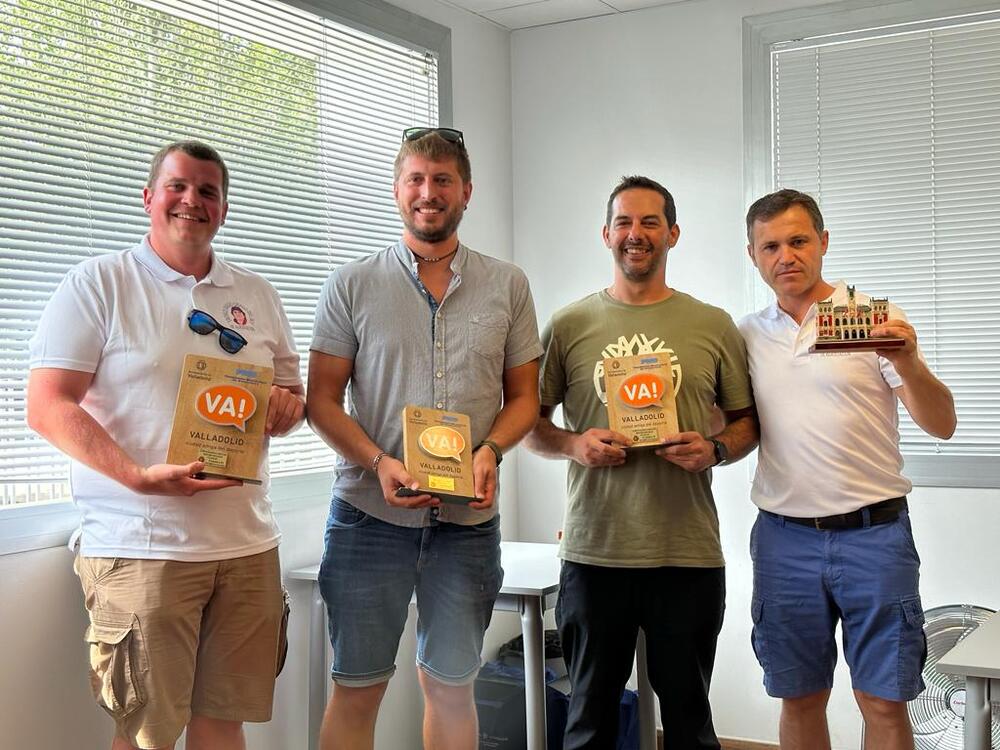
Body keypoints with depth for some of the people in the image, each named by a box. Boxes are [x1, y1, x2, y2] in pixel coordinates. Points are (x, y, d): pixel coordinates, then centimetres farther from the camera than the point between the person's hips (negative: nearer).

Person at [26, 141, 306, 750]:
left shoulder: (259, 296, 15)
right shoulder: (98, 283, -1)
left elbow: (291, 393, 22)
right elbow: (48, 407, -9)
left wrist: (289, 403, -4)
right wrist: (141, 476, -22)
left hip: (247, 543, 5)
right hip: (140, 547, -4)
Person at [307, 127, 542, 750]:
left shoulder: (508, 286, 7)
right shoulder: (352, 285, 2)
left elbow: (524, 395, 9)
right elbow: (323, 399, 0)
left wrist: (490, 450, -11)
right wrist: (379, 463, -16)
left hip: (468, 519, 1)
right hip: (370, 512, -1)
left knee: (451, 686, 12)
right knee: (357, 689, 6)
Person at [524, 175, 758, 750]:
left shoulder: (714, 326, 6)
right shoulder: (570, 326, 5)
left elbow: (747, 422, 11)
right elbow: (530, 423, 9)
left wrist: (714, 450, -10)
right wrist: (573, 445, -11)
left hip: (689, 556, 0)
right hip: (594, 552, 0)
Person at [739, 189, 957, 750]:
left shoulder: (874, 318, -3)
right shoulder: (746, 335, 8)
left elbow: (942, 424, -8)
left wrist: (910, 367, -26)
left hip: (873, 532, -3)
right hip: (785, 537, 3)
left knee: (885, 703, 2)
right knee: (800, 699, 13)